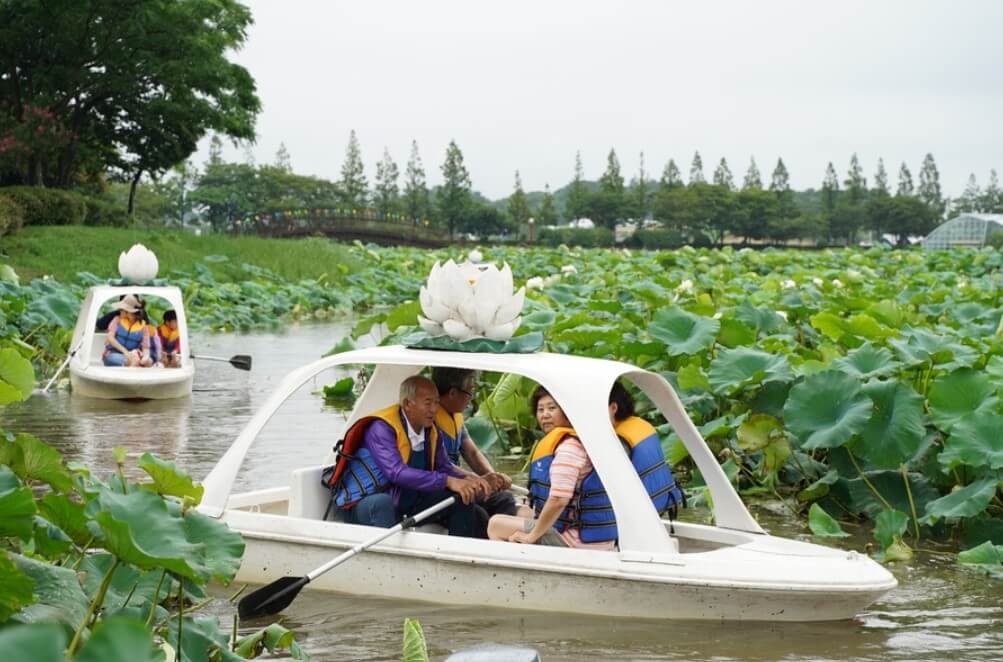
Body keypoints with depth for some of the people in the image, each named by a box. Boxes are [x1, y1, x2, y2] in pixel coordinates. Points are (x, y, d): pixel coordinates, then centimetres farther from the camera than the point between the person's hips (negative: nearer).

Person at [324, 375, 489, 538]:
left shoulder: (430, 429, 4)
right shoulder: (381, 428, -21)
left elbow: (443, 466, 7)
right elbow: (397, 473, -32)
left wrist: (466, 480, -17)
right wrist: (448, 481, -36)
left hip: (406, 504, 8)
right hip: (364, 505, -8)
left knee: (461, 498, -1)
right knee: (382, 503, -41)